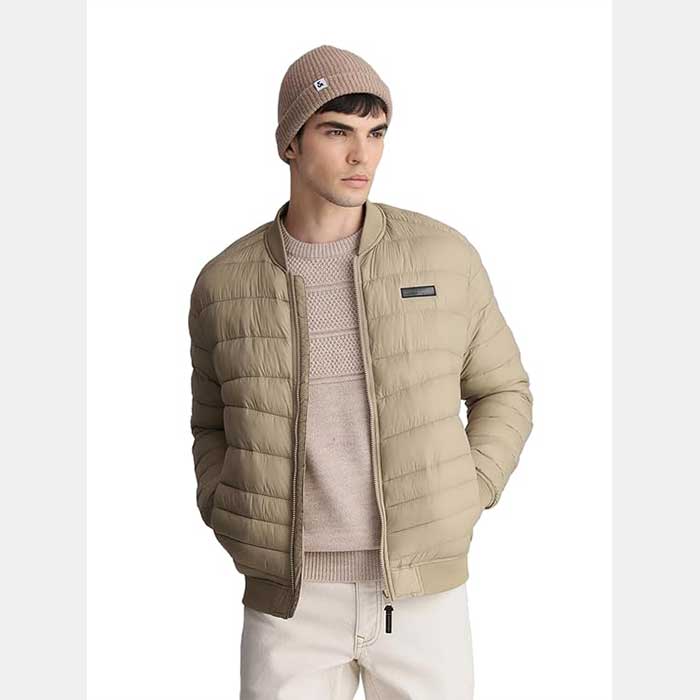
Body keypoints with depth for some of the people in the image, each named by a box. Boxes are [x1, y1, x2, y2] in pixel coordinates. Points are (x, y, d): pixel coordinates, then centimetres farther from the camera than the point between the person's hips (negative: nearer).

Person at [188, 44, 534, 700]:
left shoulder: (445, 256, -4)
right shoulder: (224, 283, -1)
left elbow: (502, 393, 8)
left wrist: (461, 510, -5)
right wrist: (230, 524, -2)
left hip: (422, 593, 0)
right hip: (289, 596, 1)